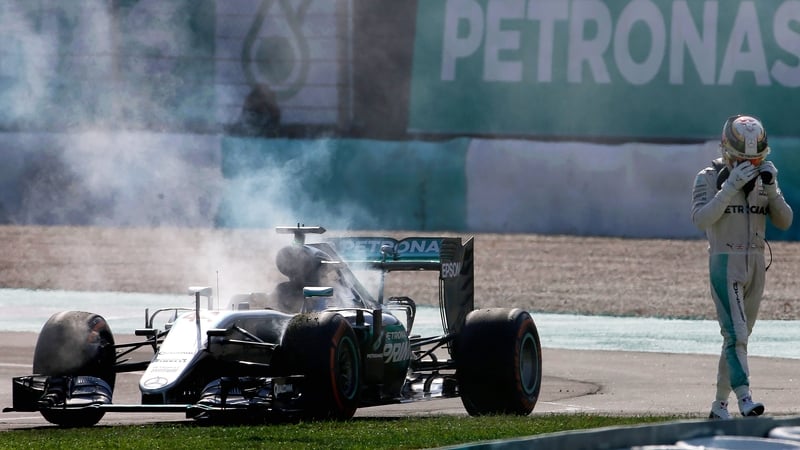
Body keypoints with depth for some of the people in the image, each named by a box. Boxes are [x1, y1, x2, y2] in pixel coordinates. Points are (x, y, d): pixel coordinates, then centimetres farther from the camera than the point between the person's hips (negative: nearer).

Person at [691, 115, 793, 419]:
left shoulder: (762, 178, 7)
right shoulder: (709, 178, -6)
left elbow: (784, 222, 3)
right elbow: (701, 219, -20)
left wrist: (771, 189, -13)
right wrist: (731, 186, -25)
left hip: (756, 265, 5)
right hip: (725, 264, -5)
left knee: (739, 337, 9)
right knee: (736, 334, -18)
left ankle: (719, 405, 17)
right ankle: (744, 398, -26)